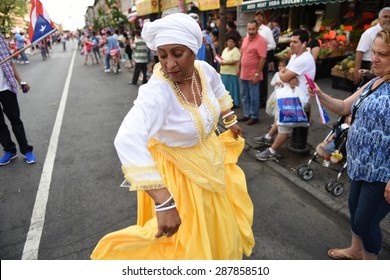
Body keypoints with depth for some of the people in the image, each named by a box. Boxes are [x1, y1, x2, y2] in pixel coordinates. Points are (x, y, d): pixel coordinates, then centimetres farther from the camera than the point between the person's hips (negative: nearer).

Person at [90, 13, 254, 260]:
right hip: (180, 172, -7)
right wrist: (164, 202, -56)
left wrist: (231, 120, 19)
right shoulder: (157, 92, -36)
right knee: (187, 238, 12)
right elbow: (127, 140, -52)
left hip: (211, 157, 7)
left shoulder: (204, 69, -15)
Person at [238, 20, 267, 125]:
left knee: (253, 96, 1)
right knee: (245, 96, 14)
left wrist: (257, 74, -20)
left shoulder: (261, 41, -13)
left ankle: (254, 116, 13)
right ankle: (247, 114, 26)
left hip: (253, 74, -7)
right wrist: (239, 68, 16)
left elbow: (262, 59, -17)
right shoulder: (245, 39, 10)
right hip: (244, 73, 7)